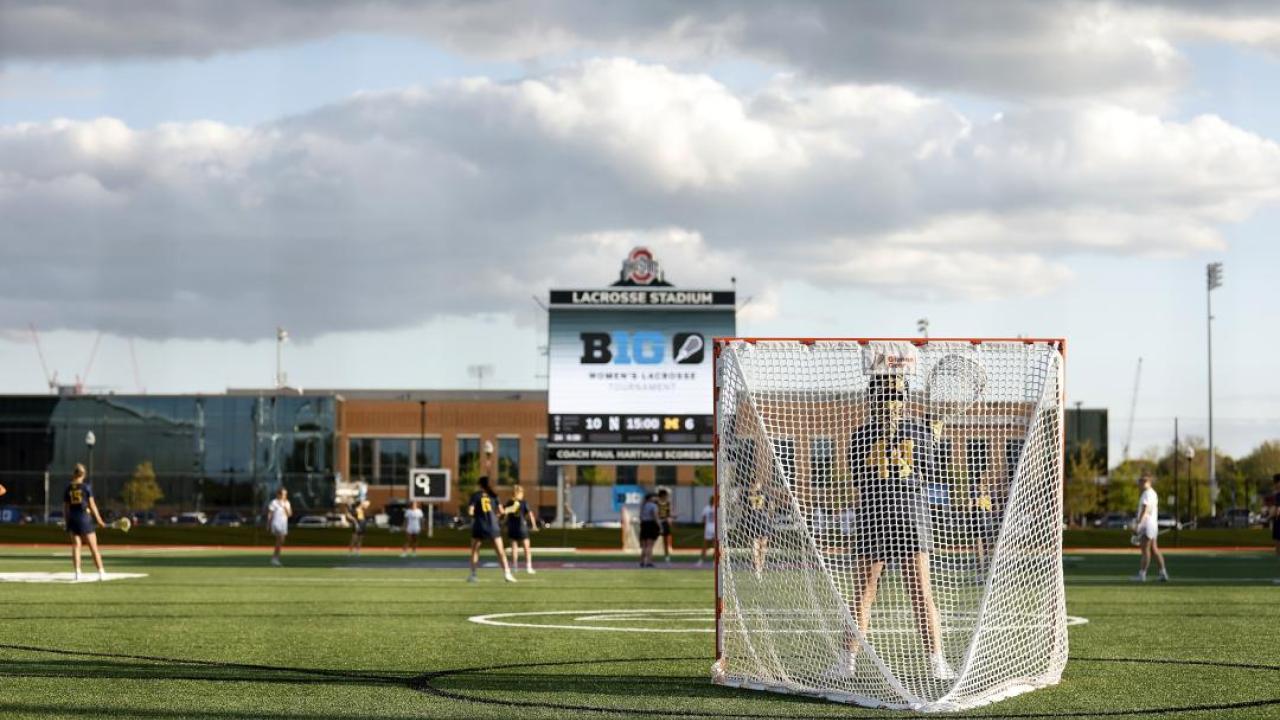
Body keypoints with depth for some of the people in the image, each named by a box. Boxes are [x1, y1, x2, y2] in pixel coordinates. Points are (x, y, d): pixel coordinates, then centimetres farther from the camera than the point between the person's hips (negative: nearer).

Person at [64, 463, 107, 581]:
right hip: (85, 518, -2)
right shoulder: (86, 487, -5)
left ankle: (77, 572, -2)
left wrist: (67, 521, 15)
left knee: (76, 547, 6)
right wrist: (99, 519, 1)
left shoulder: (68, 489, 3)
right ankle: (101, 572, 3)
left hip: (72, 519, 2)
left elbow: (65, 508, 6)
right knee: (93, 547, 3)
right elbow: (92, 505, -5)